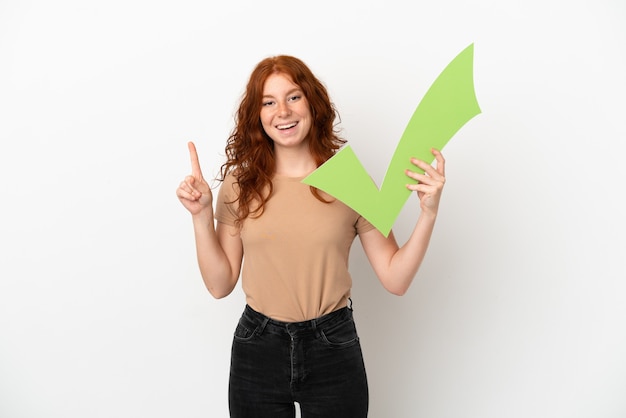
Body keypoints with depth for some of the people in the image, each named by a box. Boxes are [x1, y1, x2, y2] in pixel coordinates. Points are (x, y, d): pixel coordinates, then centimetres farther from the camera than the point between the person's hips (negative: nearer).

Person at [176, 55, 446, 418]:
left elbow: (395, 279, -6)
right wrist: (202, 216, -11)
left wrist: (429, 212, -16)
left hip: (333, 350, -1)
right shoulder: (240, 184, -2)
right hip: (257, 350, 1)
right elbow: (221, 284, -1)